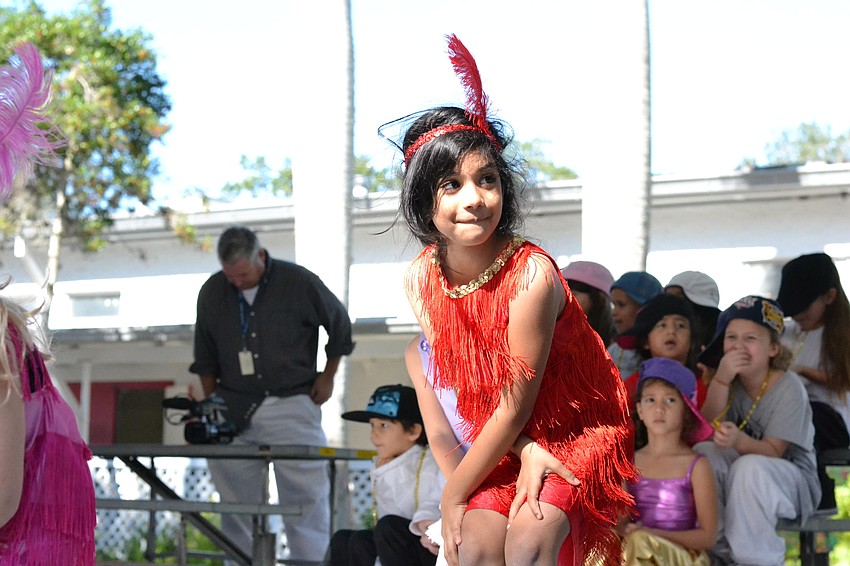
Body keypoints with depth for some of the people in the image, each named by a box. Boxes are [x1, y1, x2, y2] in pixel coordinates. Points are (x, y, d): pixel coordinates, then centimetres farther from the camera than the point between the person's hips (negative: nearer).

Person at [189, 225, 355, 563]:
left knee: (305, 497, -6)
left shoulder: (299, 282, -6)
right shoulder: (212, 292, 4)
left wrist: (328, 376, 9)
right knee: (236, 499, 3)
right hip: (233, 408, 3)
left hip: (291, 404, -3)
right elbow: (205, 358, 16)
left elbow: (339, 324, 9)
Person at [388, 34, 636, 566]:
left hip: (574, 429, -4)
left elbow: (515, 405, -19)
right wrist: (528, 453, -18)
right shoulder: (421, 278, -9)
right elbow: (468, 388, -4)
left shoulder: (531, 275, -25)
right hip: (501, 441, 5)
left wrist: (454, 491, -12)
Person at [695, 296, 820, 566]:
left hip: (792, 478, -5)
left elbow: (773, 451, -21)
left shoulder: (789, 388, -16)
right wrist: (721, 379, -25)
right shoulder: (731, 381, -2)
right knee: (703, 453, -23)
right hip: (734, 483, 5)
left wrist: (739, 440, -43)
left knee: (750, 467, -35)